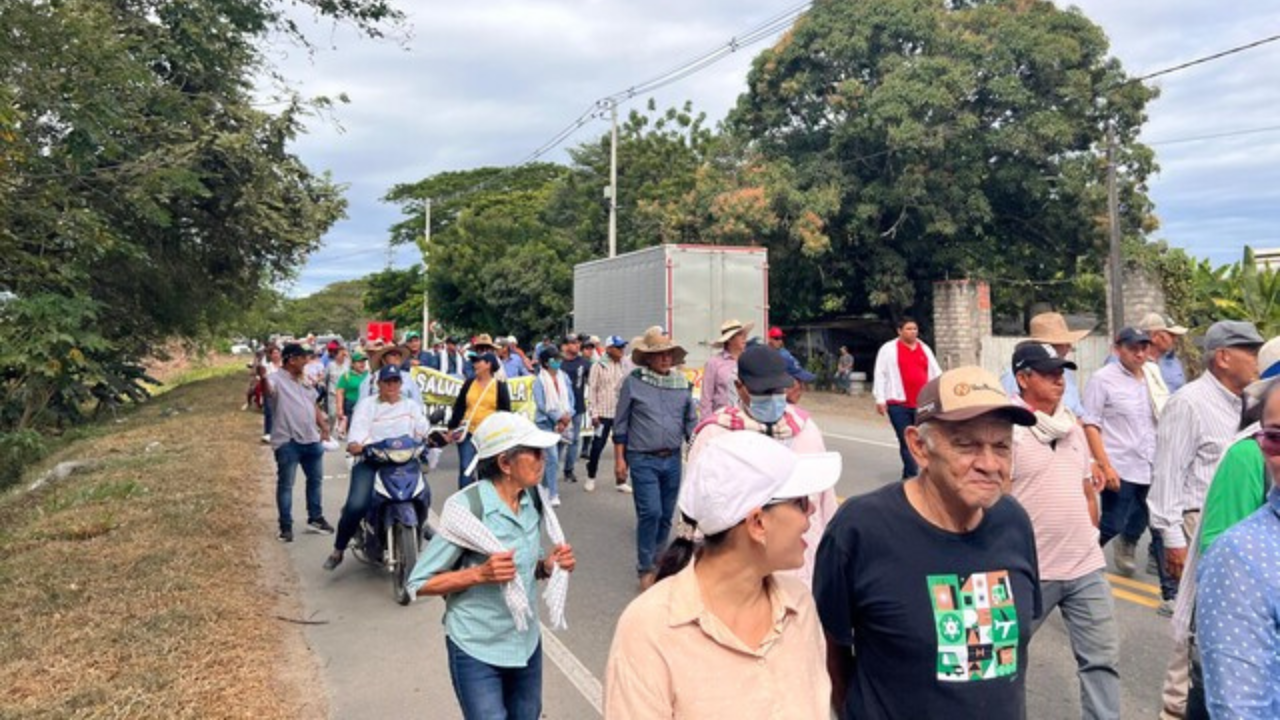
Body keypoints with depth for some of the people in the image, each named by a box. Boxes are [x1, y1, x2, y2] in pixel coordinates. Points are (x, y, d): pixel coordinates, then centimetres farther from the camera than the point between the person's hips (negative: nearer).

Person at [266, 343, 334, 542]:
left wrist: (324, 426, 14)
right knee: (285, 485, 1)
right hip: (287, 441, -8)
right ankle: (286, 526, 7)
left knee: (315, 479, 17)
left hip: (311, 439, 8)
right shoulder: (277, 379, -10)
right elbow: (266, 389, -34)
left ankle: (315, 517, 31)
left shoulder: (304, 380, 15)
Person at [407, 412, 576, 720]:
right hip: (477, 650, -6)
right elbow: (418, 583, -16)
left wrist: (550, 565, -11)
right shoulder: (467, 509, -22)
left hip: (527, 644, 6)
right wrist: (480, 574, -28)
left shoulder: (533, 500, -4)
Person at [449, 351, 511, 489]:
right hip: (468, 434, 2)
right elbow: (458, 407, 11)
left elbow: (505, 412, 0)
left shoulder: (500, 386, -1)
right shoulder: (469, 384, 7)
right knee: (466, 469, -1)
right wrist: (452, 427, 7)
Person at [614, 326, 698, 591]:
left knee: (666, 515, 11)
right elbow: (621, 423, -1)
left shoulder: (682, 382, 7)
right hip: (643, 460, -4)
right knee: (650, 513, -11)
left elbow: (690, 421, 13)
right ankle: (645, 569, 5)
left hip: (672, 460, 4)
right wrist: (619, 459, -4)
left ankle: (657, 562, 28)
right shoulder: (633, 382, -5)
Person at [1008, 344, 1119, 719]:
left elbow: (1087, 489, 19)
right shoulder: (1007, 429, -14)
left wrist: (1089, 537, 15)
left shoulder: (1073, 425, 9)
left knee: (1102, 657, 10)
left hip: (1087, 566, 6)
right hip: (1030, 571, -6)